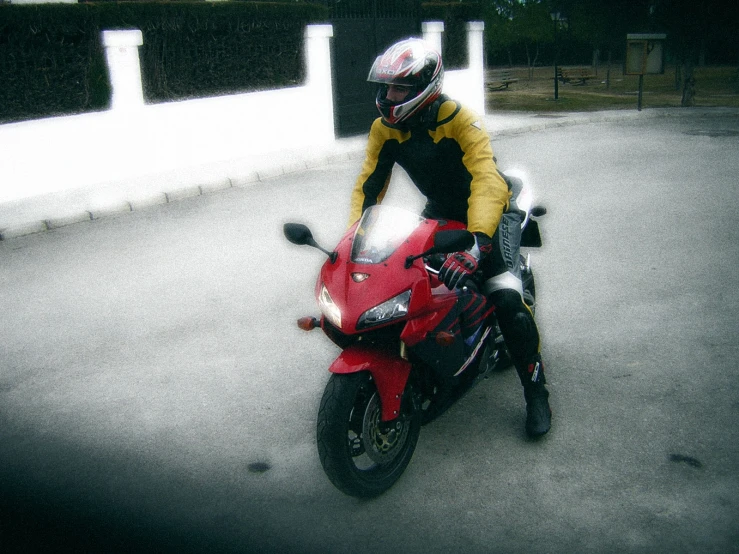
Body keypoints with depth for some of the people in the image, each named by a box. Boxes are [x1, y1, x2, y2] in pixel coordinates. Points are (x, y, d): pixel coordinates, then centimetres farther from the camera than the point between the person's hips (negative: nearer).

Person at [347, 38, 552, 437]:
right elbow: (368, 185, -7)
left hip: (487, 210, -6)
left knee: (507, 301, -21)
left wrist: (475, 245, -57)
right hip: (439, 213, 6)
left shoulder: (459, 120, -29)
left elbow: (488, 182, -42)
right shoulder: (384, 129, -11)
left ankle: (536, 392, -2)